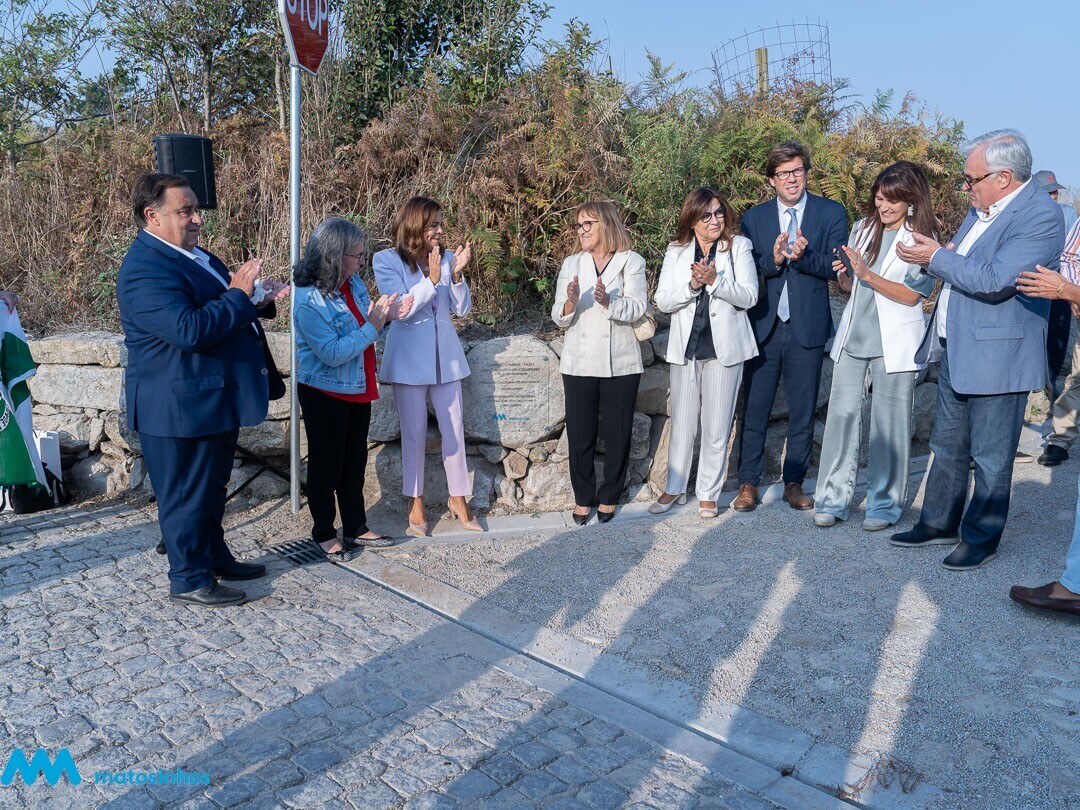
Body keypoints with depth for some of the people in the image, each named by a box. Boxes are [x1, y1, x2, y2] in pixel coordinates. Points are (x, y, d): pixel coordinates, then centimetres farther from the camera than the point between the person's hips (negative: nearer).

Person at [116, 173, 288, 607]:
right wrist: (237, 294, -24)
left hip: (215, 399, 10)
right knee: (187, 494, 4)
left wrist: (260, 300, 2)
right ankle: (189, 580, 18)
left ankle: (215, 557, 38)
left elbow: (223, 317, 20)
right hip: (182, 405, -10)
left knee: (212, 487, 22)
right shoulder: (146, 269, -21)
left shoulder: (193, 256, 11)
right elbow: (189, 330, -32)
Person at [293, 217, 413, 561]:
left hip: (357, 390, 7)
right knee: (326, 465, 8)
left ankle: (356, 528, 31)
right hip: (325, 394, -7)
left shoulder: (353, 284, 0)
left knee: (355, 462, 17)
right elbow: (332, 353, -27)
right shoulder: (309, 301, -23)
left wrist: (388, 316, -7)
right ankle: (324, 533, 25)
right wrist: (371, 327, -25)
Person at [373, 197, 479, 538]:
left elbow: (462, 309, 2)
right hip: (409, 359, -3)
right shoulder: (387, 260, -6)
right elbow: (402, 310, -13)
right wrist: (432, 278, -20)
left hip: (446, 356, 3)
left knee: (454, 429, 7)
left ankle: (459, 499, 21)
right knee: (414, 433, 6)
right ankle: (416, 504, 19)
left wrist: (457, 273, -13)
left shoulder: (446, 257, 1)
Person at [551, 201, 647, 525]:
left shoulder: (631, 262, 1)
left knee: (618, 433, 6)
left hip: (620, 363, -2)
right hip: (579, 362, 2)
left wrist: (608, 301, -31)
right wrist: (571, 302, -21)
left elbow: (635, 309, -12)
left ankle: (609, 497, 22)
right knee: (580, 434, 5)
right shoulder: (571, 264, 9)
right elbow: (559, 317, 1)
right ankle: (583, 498, 21)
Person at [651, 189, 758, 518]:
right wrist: (692, 285, -18)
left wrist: (715, 280, -23)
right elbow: (662, 301, -1)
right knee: (682, 423, 11)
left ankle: (708, 494, 19)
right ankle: (674, 488, 26)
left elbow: (749, 296, -9)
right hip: (685, 348, 2)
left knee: (717, 428, 5)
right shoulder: (677, 252, 5)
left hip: (724, 348, -2)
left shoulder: (739, 246, -1)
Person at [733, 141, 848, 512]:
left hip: (807, 328, 0)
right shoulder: (754, 218, 8)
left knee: (803, 412, 8)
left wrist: (803, 257, -23)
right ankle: (748, 484, 14)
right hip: (763, 327, 1)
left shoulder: (831, 213, 4)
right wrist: (773, 260, -20)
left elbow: (837, 266, -5)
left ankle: (794, 483, 22)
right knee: (754, 409, 3)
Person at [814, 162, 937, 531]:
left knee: (889, 424, 4)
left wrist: (867, 274, -21)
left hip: (894, 344, -4)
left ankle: (885, 503, 16)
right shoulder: (862, 229, 10)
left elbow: (911, 295, -11)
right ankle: (834, 499, 11)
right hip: (853, 338, 4)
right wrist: (843, 276, -7)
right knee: (841, 414, 3)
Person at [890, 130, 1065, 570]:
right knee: (948, 446, 18)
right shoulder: (983, 207, 9)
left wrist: (936, 258, -18)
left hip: (997, 356, -9)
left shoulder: (1041, 216, -18)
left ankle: (981, 538, 22)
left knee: (990, 459, 6)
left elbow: (995, 282, -27)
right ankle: (939, 523, 33)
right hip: (955, 351, 9)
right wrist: (944, 256, -1)